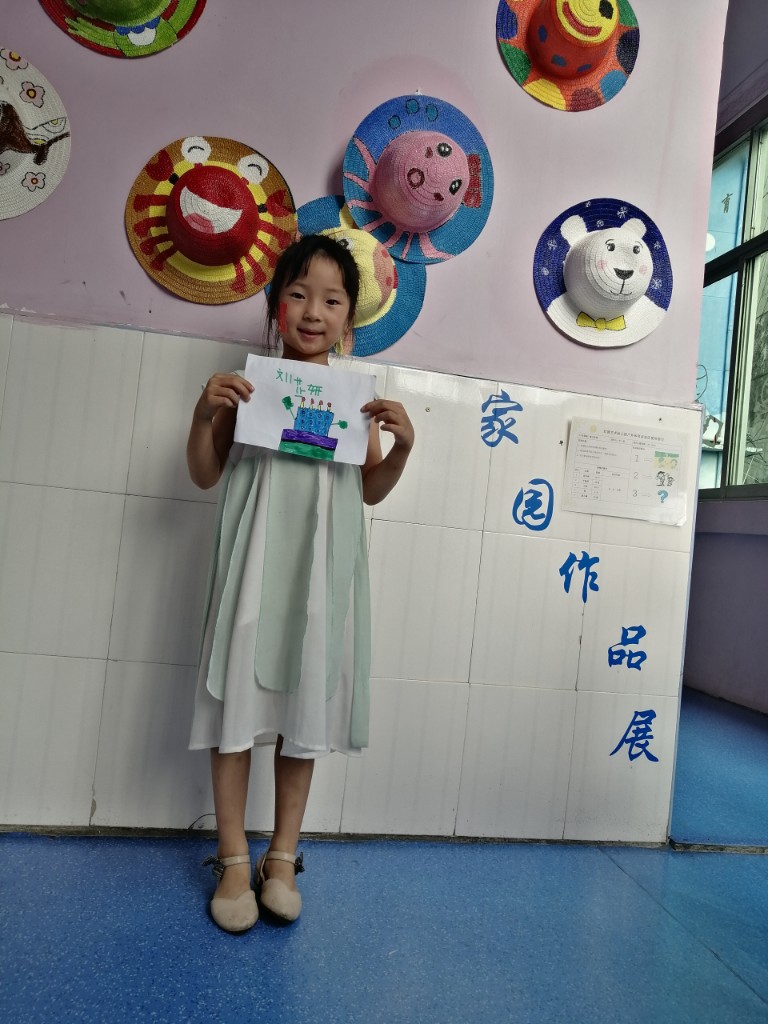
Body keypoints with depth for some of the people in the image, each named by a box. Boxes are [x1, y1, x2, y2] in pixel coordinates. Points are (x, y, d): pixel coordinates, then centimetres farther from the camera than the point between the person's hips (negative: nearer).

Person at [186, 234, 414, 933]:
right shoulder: (249, 384, 3)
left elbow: (370, 490, 12)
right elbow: (205, 476, 6)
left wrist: (403, 444, -4)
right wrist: (204, 411, -9)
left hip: (323, 565, 1)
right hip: (255, 558, -1)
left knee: (305, 706, 9)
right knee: (239, 696, 3)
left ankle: (282, 856, 28)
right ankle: (234, 860, 23)